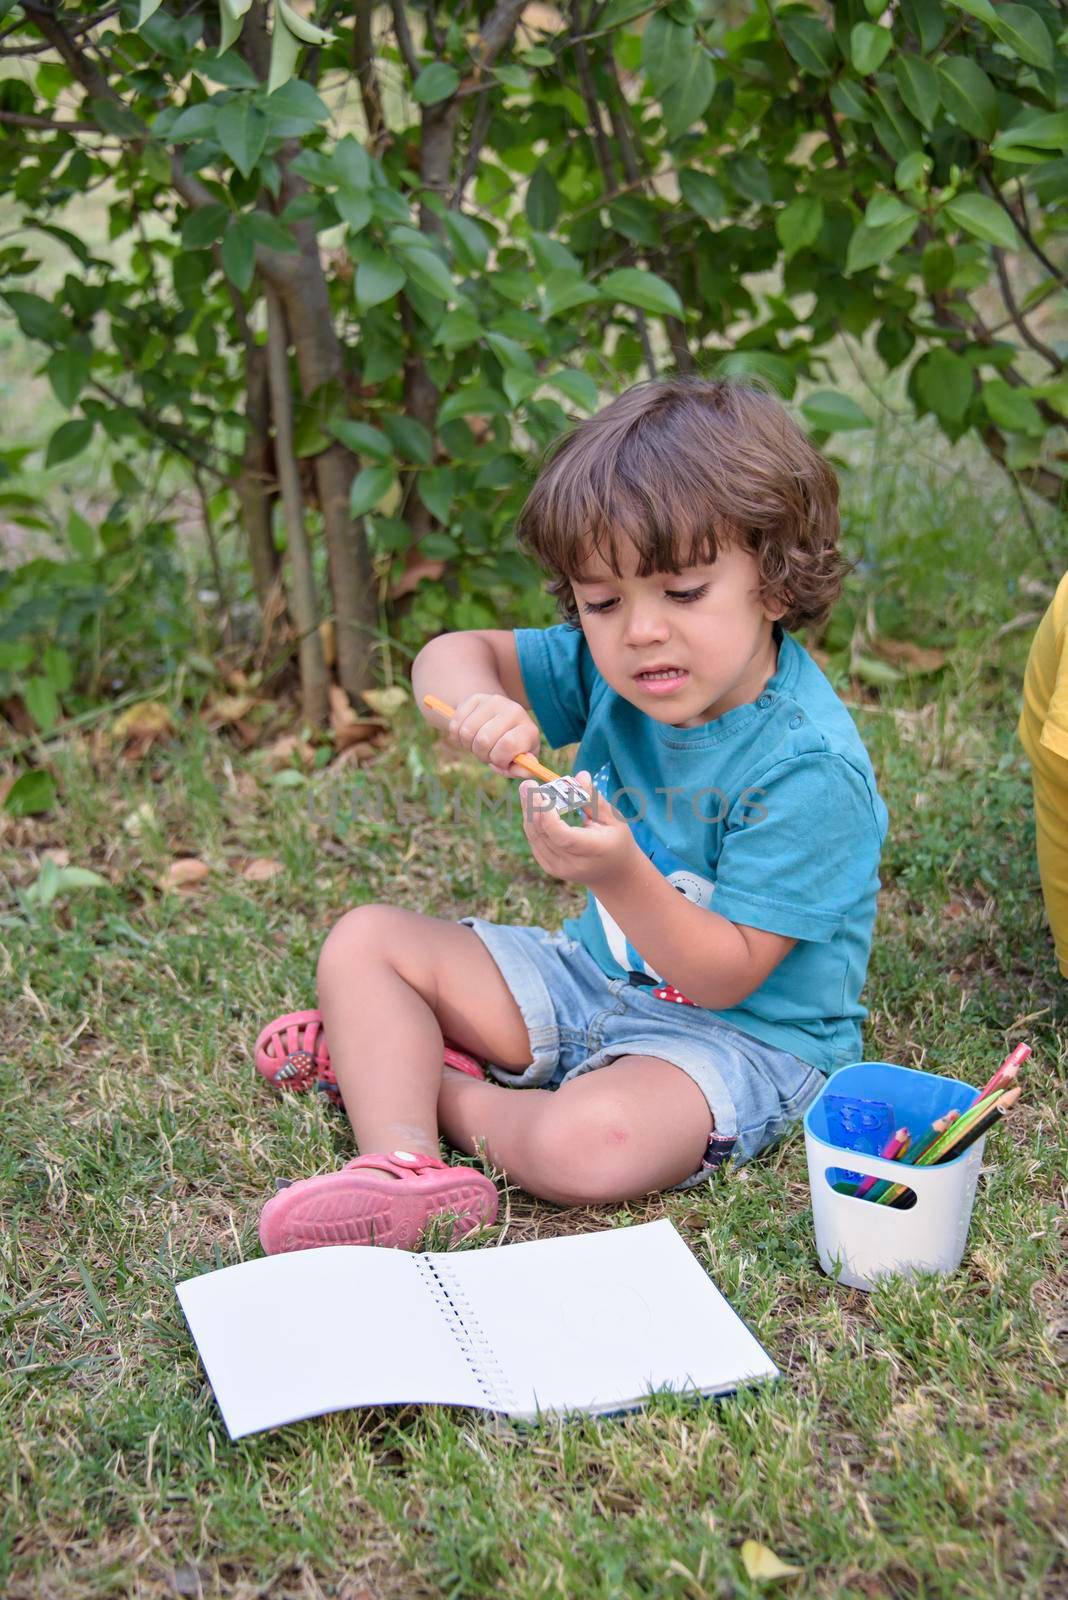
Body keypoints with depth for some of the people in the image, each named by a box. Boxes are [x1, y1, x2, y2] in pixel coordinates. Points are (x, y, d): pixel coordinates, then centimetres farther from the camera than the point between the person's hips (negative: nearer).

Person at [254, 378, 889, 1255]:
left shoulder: (809, 770, -27)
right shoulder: (611, 671, -7)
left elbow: (725, 975, -25)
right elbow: (450, 655, -3)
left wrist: (621, 877, -41)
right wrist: (475, 702, -27)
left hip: (743, 1032, -7)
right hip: (595, 976, 8)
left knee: (585, 1144, -36)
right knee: (367, 939, 3)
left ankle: (427, 1082, -5)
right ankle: (400, 1160, -17)